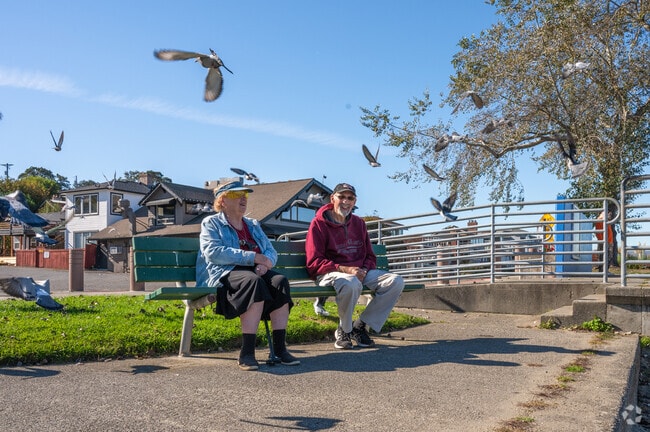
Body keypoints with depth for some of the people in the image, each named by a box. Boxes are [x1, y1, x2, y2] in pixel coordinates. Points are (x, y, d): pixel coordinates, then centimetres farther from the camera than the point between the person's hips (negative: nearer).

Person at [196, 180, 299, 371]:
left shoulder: (253, 225, 27)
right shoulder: (211, 223, 10)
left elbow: (271, 251, 18)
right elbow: (213, 252, -10)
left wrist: (266, 263, -9)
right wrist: (253, 257, -16)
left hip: (255, 271, 5)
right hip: (225, 274, -5)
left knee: (280, 281, -27)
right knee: (254, 282, -37)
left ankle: (280, 348, -27)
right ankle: (247, 353, -35)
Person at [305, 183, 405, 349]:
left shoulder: (359, 223, 17)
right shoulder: (318, 224, -2)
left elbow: (370, 256, 21)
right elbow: (314, 262, -9)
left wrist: (365, 270, -4)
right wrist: (344, 269, -20)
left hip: (360, 272, 7)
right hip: (330, 273, -6)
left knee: (395, 281, -15)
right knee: (351, 283, -41)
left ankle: (360, 326, -7)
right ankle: (343, 331, -13)